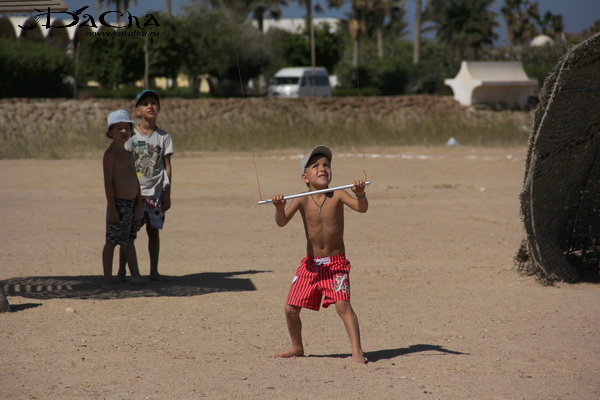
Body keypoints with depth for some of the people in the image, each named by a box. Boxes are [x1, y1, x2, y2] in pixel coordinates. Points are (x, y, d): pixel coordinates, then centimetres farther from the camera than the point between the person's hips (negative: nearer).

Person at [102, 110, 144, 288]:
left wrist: (139, 204, 9)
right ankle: (108, 278, 4)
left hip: (132, 203, 8)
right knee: (112, 241, -1)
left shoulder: (128, 153, 15)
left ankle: (135, 274, 14)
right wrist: (112, 208, -19)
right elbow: (108, 182, -15)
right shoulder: (110, 154, -10)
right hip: (119, 203, -8)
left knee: (129, 240, 12)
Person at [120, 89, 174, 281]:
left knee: (154, 230, 5)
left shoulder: (163, 137, 4)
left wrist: (167, 194, 1)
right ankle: (121, 270, 9)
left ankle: (154, 271, 12)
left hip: (155, 193, 1)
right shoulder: (131, 136, 0)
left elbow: (167, 166, 5)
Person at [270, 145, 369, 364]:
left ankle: (357, 350, -19)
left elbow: (362, 208, -22)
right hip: (310, 264, 3)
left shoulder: (337, 195, -8)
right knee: (291, 308, 4)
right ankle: (297, 347, 27)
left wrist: (360, 194, -44)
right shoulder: (302, 200, -4)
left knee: (342, 304, -20)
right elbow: (282, 222, -15)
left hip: (336, 263, -3)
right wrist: (279, 208, -37)